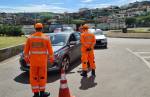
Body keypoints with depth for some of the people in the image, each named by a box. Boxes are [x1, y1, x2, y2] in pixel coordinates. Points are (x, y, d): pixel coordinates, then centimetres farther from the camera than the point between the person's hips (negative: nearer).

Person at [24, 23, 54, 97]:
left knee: (34, 77, 9)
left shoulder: (30, 38, 0)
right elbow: (50, 50, -1)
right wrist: (51, 59, 9)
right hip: (43, 60, -1)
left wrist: (26, 58, 15)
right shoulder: (46, 38, -3)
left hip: (33, 60, 1)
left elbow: (26, 50, 4)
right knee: (42, 77, 11)